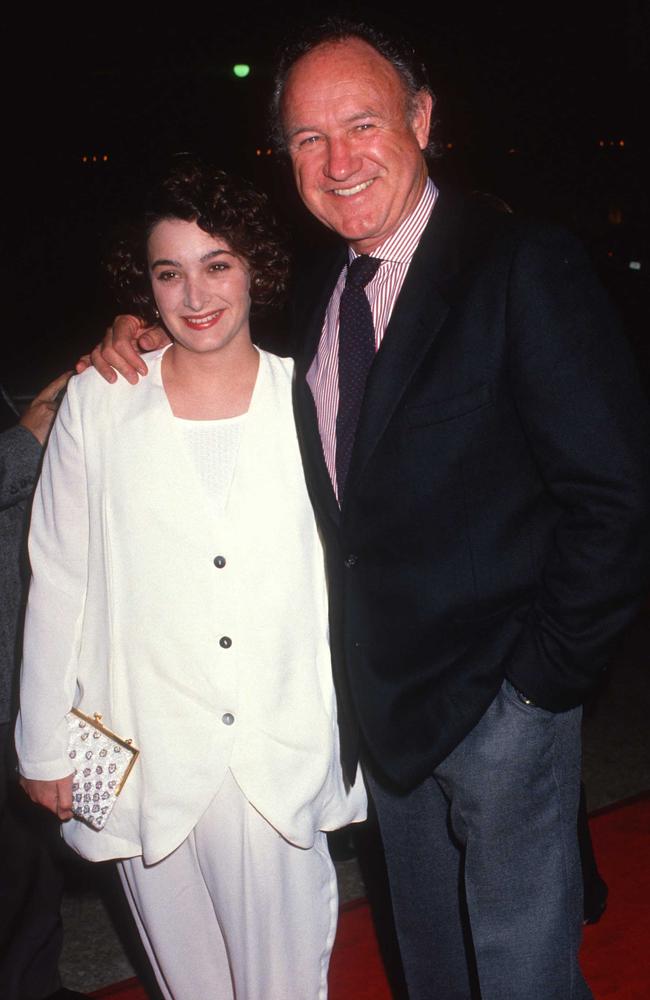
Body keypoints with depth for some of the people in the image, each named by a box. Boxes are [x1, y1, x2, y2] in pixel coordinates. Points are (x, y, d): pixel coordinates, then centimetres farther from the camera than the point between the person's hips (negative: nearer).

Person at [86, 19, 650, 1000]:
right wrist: (146, 341, 0)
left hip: (500, 698, -6)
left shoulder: (526, 266, -17)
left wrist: (543, 673, -15)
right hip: (384, 699, 7)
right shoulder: (317, 296, 5)